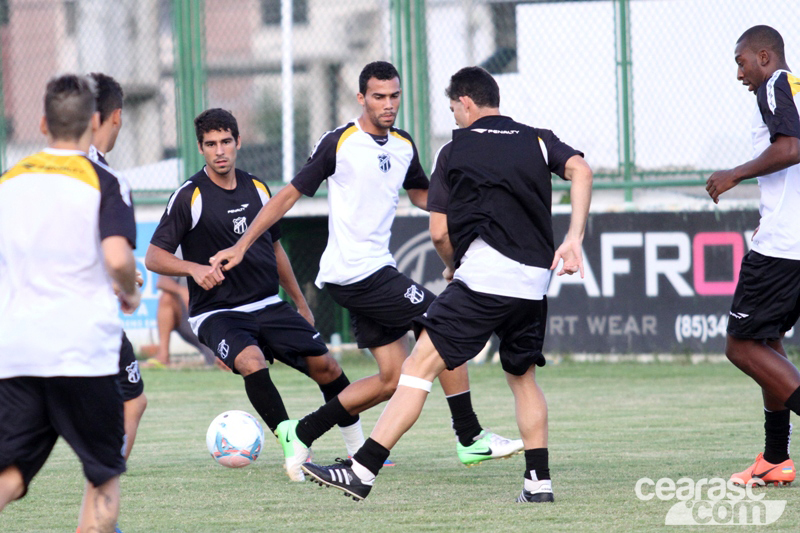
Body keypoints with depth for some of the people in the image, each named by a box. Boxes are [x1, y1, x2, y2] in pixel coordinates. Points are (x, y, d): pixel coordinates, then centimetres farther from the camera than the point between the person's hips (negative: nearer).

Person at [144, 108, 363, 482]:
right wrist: (194, 268, -27)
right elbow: (153, 258, -9)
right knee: (252, 361, -33)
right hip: (216, 312, -5)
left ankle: (358, 447, 14)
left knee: (324, 365, -5)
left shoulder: (256, 189, 9)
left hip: (268, 306, 5)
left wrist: (301, 303, 26)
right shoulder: (189, 197, -8)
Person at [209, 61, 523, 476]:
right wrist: (241, 246, -8)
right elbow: (289, 195, -6)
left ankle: (302, 434, 12)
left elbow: (421, 194, 29)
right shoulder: (339, 143, -10)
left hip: (377, 268, 8)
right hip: (356, 272, -8)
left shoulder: (403, 146, 11)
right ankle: (470, 439, -2)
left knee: (394, 376, 5)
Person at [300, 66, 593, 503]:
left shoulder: (455, 151, 9)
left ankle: (362, 470, -16)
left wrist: (453, 267, 27)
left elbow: (439, 233, 7)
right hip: (534, 282, 5)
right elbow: (580, 170, -3)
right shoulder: (538, 141, 16)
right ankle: (539, 482, 18)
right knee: (522, 376, 23)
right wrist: (574, 239, -8)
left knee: (420, 365, -8)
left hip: (483, 276, -5)